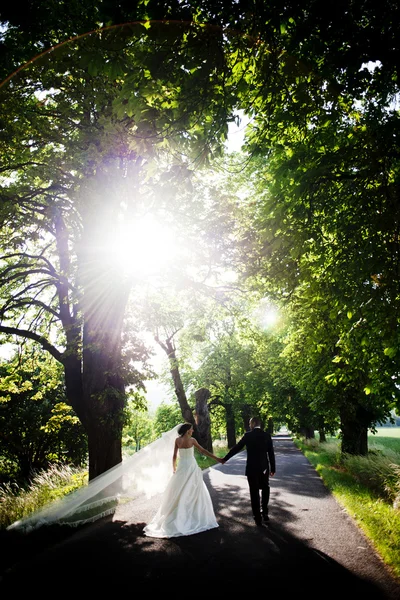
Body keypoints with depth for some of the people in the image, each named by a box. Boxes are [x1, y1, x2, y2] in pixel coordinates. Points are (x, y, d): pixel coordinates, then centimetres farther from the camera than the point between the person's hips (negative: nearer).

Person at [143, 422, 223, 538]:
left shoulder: (177, 440, 1)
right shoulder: (192, 440, -9)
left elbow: (174, 456, 4)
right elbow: (203, 451, -6)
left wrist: (174, 468, 18)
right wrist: (216, 458, -1)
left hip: (181, 467, 3)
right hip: (191, 467, -3)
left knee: (178, 493, 10)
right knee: (195, 492, 8)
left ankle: (177, 517, 12)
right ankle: (195, 517, 10)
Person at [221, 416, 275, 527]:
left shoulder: (248, 435, -6)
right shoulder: (267, 435, -3)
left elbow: (236, 448, -1)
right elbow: (271, 453, -2)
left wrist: (225, 459, 10)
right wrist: (273, 469, 7)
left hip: (251, 468, -2)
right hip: (264, 468, 2)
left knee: (254, 493, 7)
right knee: (265, 490, 23)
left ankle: (258, 518, 10)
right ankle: (264, 513, 21)